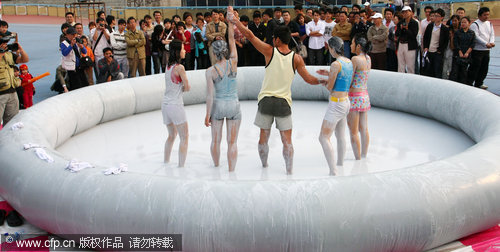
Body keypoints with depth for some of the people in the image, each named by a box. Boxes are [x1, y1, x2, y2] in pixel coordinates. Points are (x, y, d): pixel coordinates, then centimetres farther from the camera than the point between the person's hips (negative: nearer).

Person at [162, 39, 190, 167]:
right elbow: (187, 88, -10)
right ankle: (181, 166, 1)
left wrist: (178, 88, 0)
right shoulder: (179, 67, -15)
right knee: (184, 137, 2)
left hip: (165, 105, 8)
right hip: (175, 105, -8)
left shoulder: (168, 66, 8)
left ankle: (166, 162, 32)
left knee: (172, 135, 24)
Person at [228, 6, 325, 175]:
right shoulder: (296, 58, -2)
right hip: (284, 102, 0)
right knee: (287, 140, 5)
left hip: (266, 100, 0)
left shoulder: (270, 51, -4)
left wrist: (233, 19, 5)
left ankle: (264, 165, 31)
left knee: (264, 137, 16)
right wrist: (323, 81, 17)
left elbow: (249, 35, -4)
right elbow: (308, 79, -1)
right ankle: (289, 171, 4)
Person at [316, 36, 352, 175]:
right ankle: (340, 164, 37)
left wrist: (324, 82, 9)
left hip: (336, 104, -9)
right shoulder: (349, 62, 7)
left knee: (323, 138, -6)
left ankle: (333, 172, -10)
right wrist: (328, 74, 18)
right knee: (340, 136, 22)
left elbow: (330, 87, -13)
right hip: (345, 101, 9)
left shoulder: (335, 64, -19)